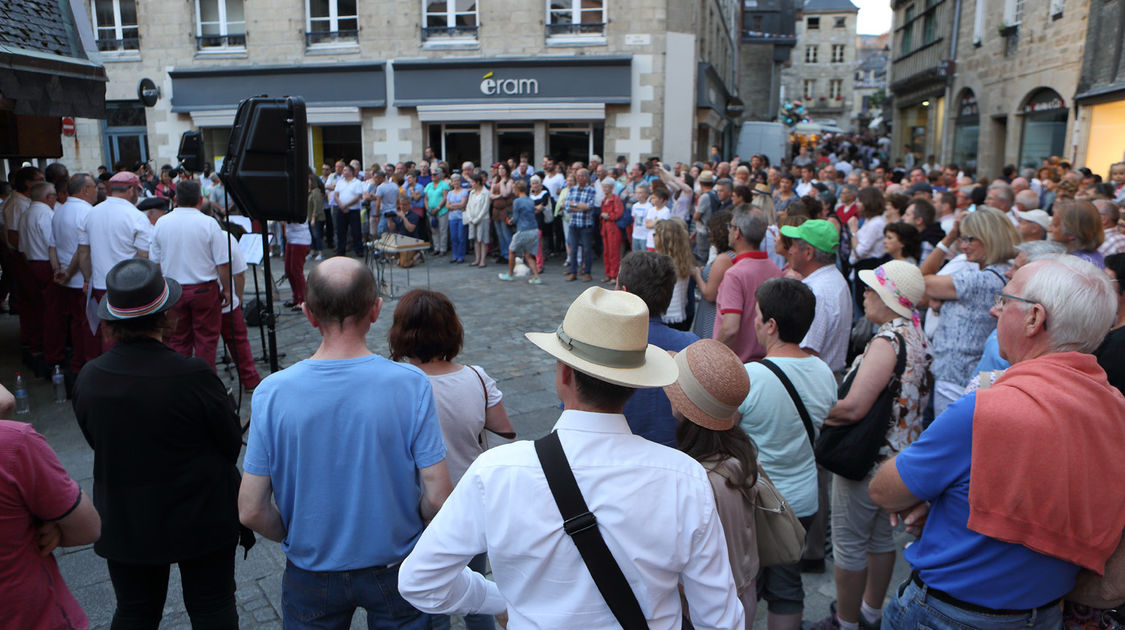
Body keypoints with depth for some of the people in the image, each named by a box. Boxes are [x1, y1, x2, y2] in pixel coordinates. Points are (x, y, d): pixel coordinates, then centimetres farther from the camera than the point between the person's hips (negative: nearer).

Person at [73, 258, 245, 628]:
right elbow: (232, 443, -13)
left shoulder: (88, 378, -12)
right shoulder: (194, 375, -25)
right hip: (200, 520, -3)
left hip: (123, 524, 4)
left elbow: (96, 442, 2)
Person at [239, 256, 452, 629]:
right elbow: (437, 498, -19)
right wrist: (411, 531, 2)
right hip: (395, 567, 0)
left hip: (310, 571, 1)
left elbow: (251, 511, -13)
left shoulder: (272, 393, -18)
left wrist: (293, 538, 7)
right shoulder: (411, 385, -21)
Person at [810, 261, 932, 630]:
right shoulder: (916, 335, 6)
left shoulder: (887, 341, -25)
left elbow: (853, 407, -31)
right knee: (880, 536, 22)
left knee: (849, 545, 6)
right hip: (899, 456, 10)